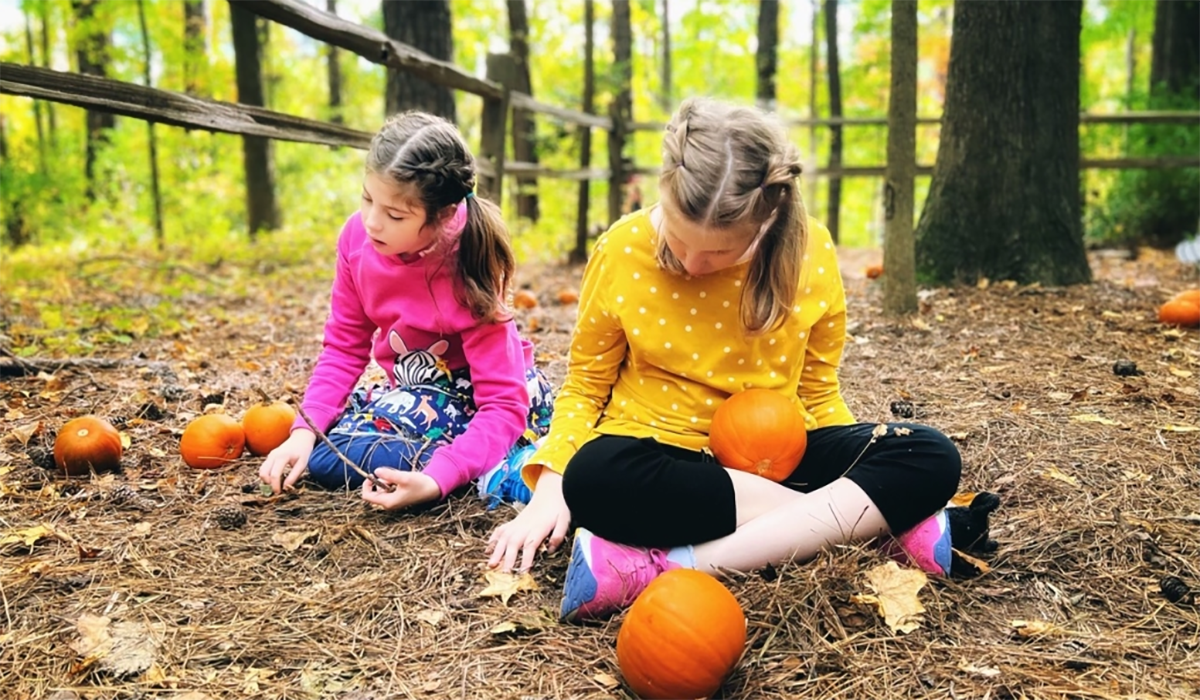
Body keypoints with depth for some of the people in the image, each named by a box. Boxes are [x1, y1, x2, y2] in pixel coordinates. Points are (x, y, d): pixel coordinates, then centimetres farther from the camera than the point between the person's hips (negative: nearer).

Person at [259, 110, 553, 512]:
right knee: (322, 454, -15)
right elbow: (345, 347, -2)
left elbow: (503, 405, -29)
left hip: (478, 400, -7)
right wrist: (304, 431, -16)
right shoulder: (358, 237, -14)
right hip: (416, 395, 7)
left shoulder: (466, 271, -29)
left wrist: (435, 480, -42)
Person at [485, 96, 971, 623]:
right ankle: (878, 519, -25)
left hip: (773, 457, 2)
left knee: (931, 458, -22)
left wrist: (861, 471, -10)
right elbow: (585, 385, 0)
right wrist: (551, 490, -15)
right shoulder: (623, 250, -11)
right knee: (595, 477, -38)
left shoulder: (810, 253, -8)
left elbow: (818, 393, 5)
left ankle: (674, 565, -31)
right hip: (662, 456, -1)